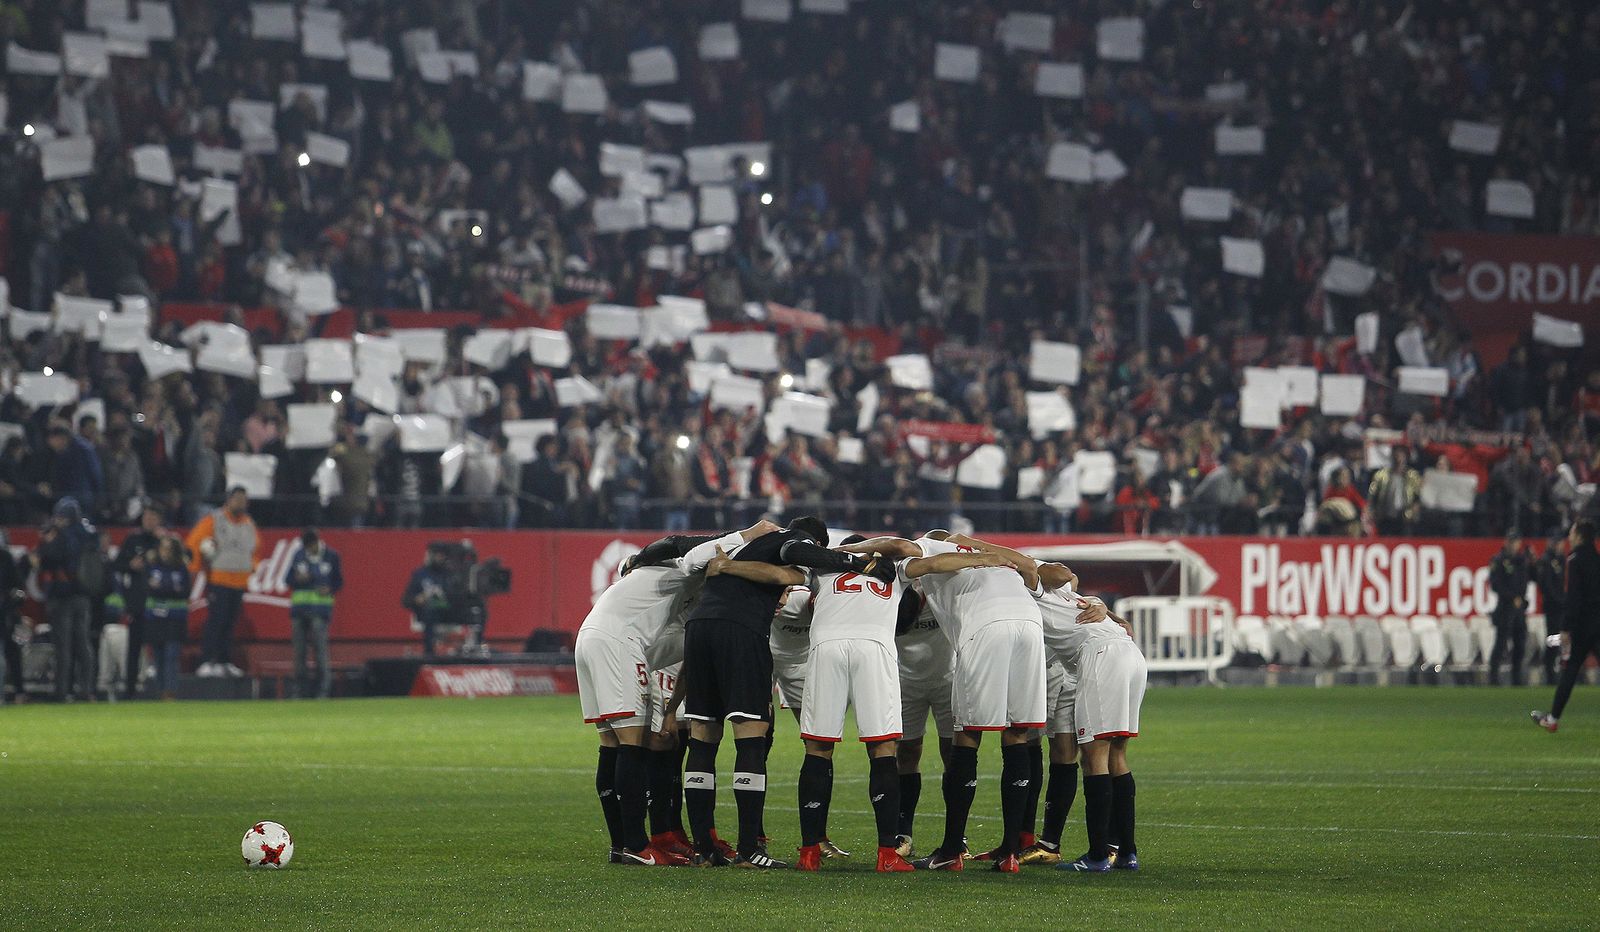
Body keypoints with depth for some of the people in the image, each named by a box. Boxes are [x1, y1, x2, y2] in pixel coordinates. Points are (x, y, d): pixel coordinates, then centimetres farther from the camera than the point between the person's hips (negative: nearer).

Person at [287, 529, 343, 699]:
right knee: (299, 648, 4)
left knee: (320, 647, -12)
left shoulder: (331, 556, 3)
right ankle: (299, 687, 11)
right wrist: (297, 579, -9)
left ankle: (324, 688, -10)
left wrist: (330, 589, -12)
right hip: (299, 607, 3)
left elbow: (338, 581, 8)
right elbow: (289, 579, 13)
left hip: (320, 608, -3)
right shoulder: (299, 555, 10)